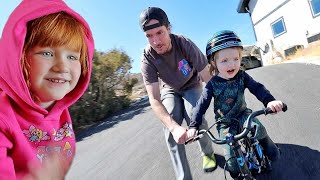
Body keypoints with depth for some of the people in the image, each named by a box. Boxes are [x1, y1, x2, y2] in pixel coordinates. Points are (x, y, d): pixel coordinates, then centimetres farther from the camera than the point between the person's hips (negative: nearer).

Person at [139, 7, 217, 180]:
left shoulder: (185, 44, -29)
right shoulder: (147, 59, -28)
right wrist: (174, 126, -45)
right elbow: (154, 99, -33)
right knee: (170, 129, -22)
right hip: (170, 90, 1)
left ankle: (208, 153, 11)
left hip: (191, 86, 0)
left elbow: (208, 78, -27)